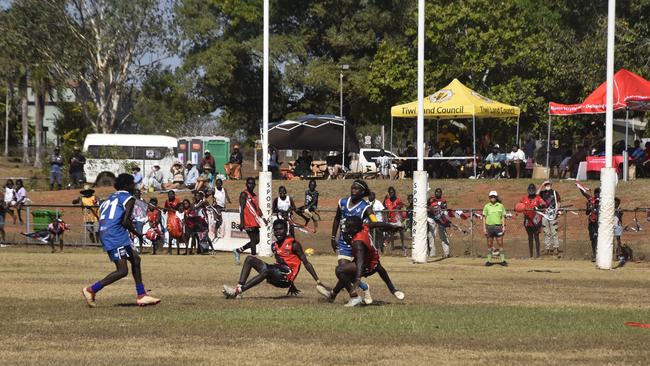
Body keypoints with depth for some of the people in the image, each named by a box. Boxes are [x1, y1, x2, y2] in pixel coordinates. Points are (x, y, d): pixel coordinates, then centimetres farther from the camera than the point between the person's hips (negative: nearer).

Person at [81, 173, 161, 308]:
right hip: (116, 236, -10)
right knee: (122, 270, -11)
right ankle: (91, 290, -12)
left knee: (135, 259, 18)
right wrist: (135, 232, 3)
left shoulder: (110, 198, 23)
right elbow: (125, 221, -15)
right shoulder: (129, 198, -3)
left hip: (104, 234, 10)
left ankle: (141, 295, 21)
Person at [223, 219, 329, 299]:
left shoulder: (293, 244, -5)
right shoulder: (274, 246, 16)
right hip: (277, 274, 8)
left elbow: (306, 263, -7)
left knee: (266, 270, -35)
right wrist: (291, 285, 29)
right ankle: (239, 286, -22)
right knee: (250, 259, -3)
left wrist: (318, 282, -14)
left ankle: (238, 291, -38)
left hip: (286, 277, -8)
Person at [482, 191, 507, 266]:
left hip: (498, 226, -1)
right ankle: (489, 260, 11)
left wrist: (503, 226, -3)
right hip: (489, 226, 1)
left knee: (500, 243, -3)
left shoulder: (500, 206, 5)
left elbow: (503, 217, 7)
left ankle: (502, 260, 1)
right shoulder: (487, 206, 5)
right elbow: (484, 217, 5)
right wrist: (484, 228, -1)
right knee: (489, 244, 5)